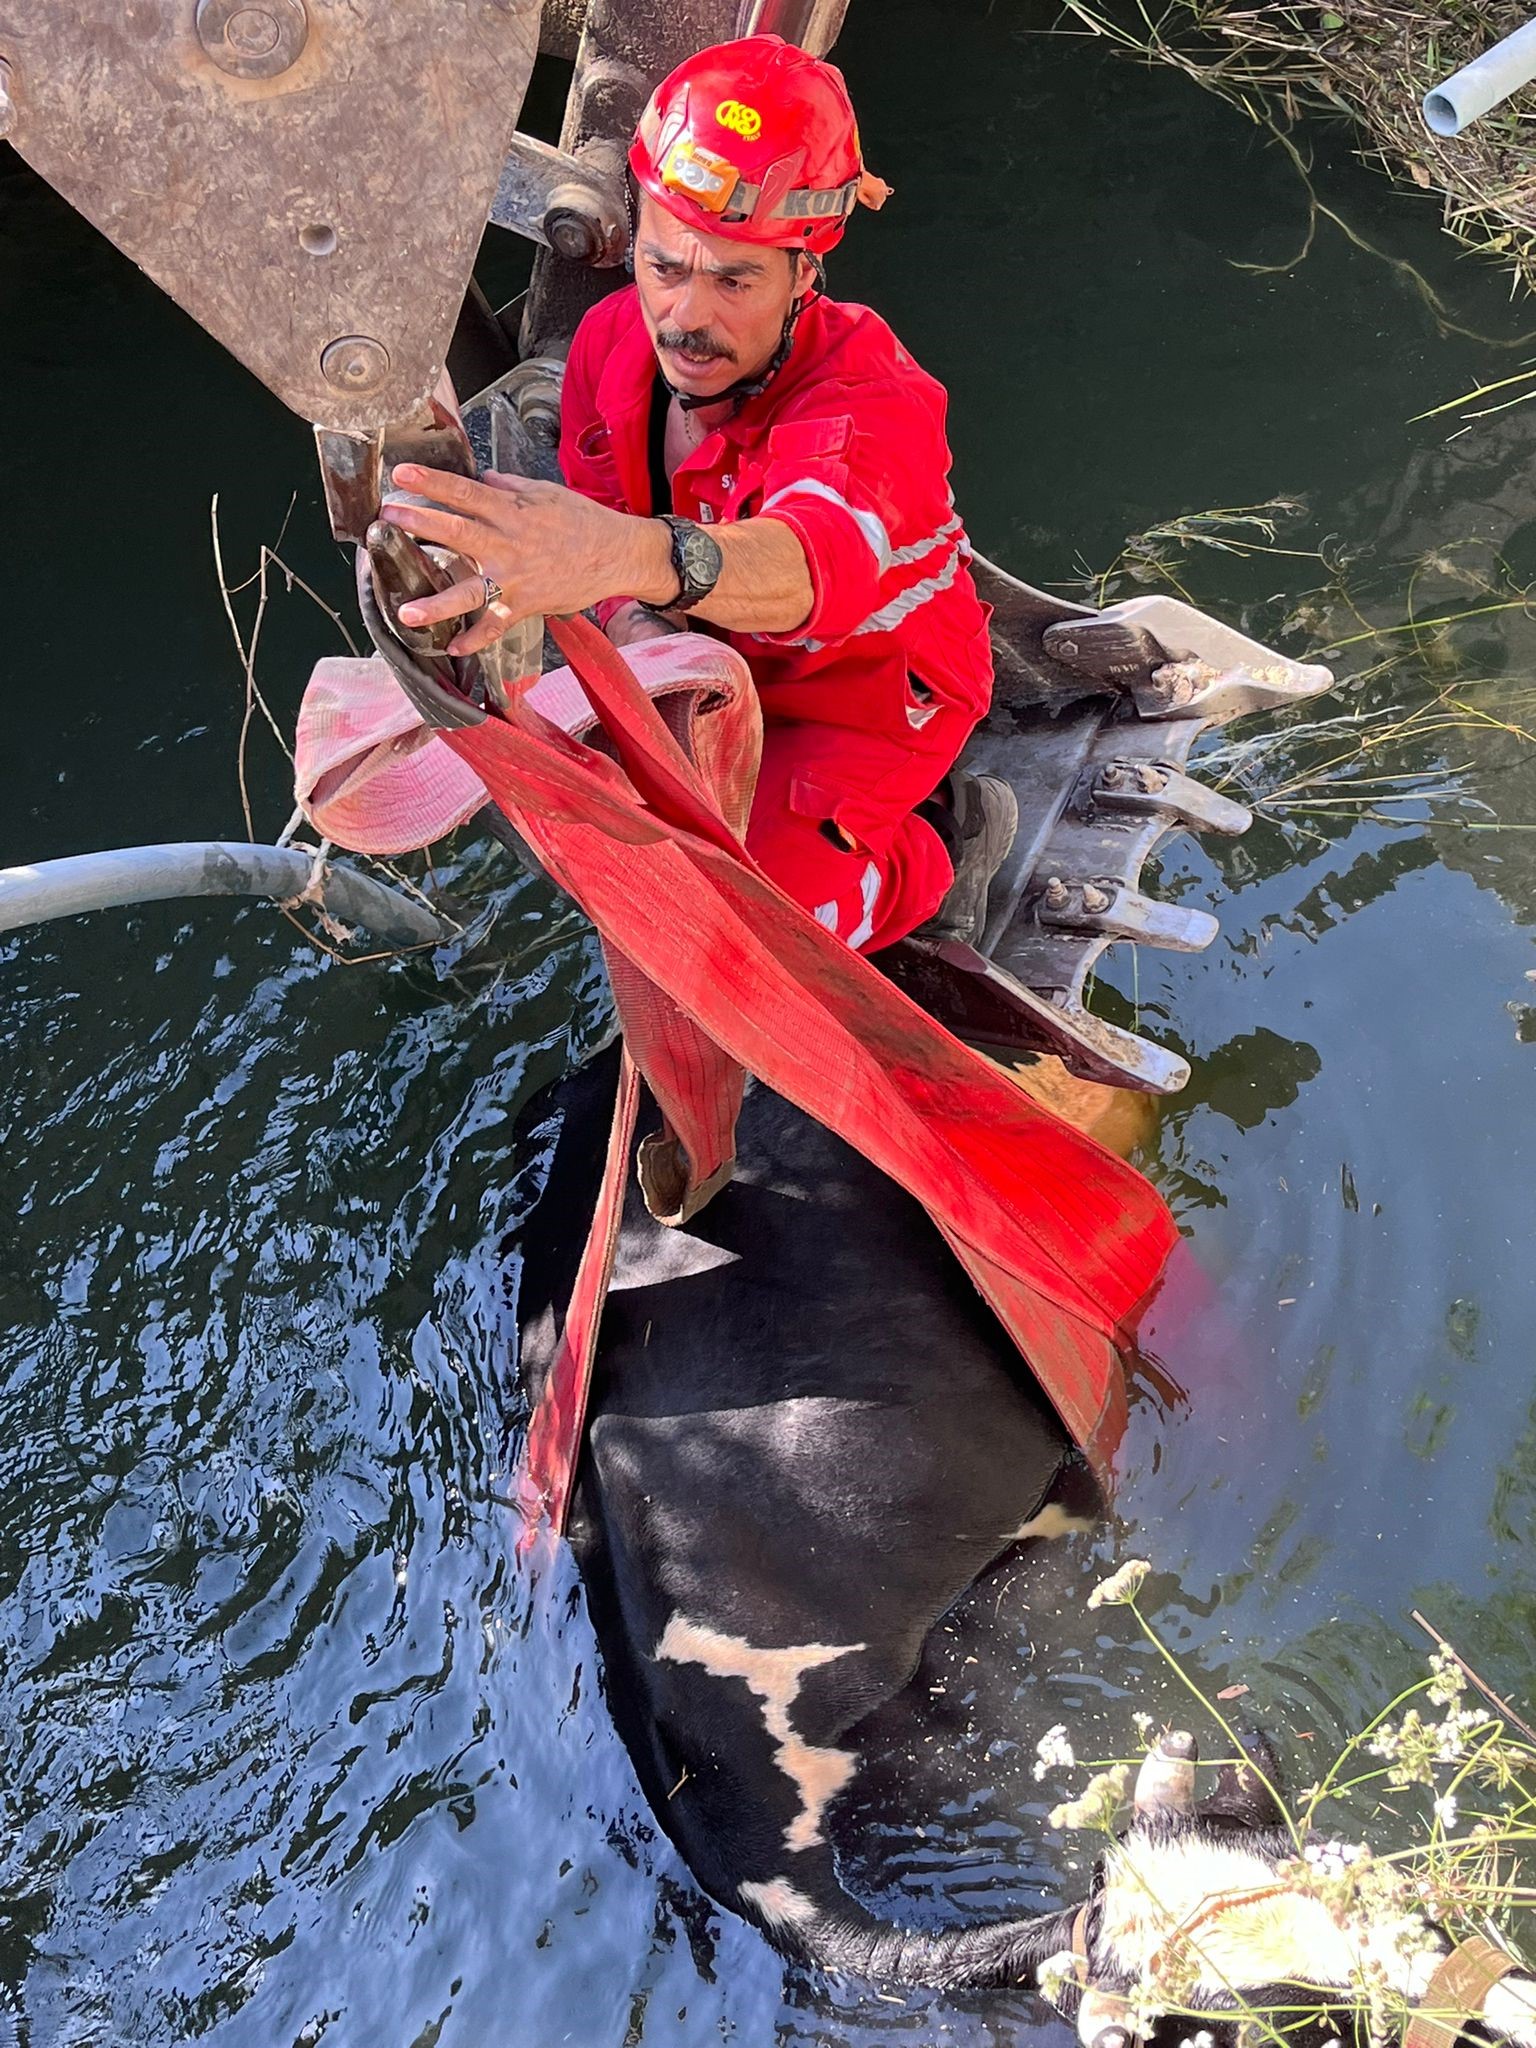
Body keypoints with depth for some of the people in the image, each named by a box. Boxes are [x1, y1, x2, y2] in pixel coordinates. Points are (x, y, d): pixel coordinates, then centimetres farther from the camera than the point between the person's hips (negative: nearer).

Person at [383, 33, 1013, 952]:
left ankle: (938, 852, 7)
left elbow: (816, 562, -60)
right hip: (717, 667, 7)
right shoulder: (614, 337, -15)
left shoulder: (872, 403, -37)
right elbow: (593, 520, -10)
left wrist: (636, 556, -82)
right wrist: (635, 626, -36)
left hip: (869, 693, -7)